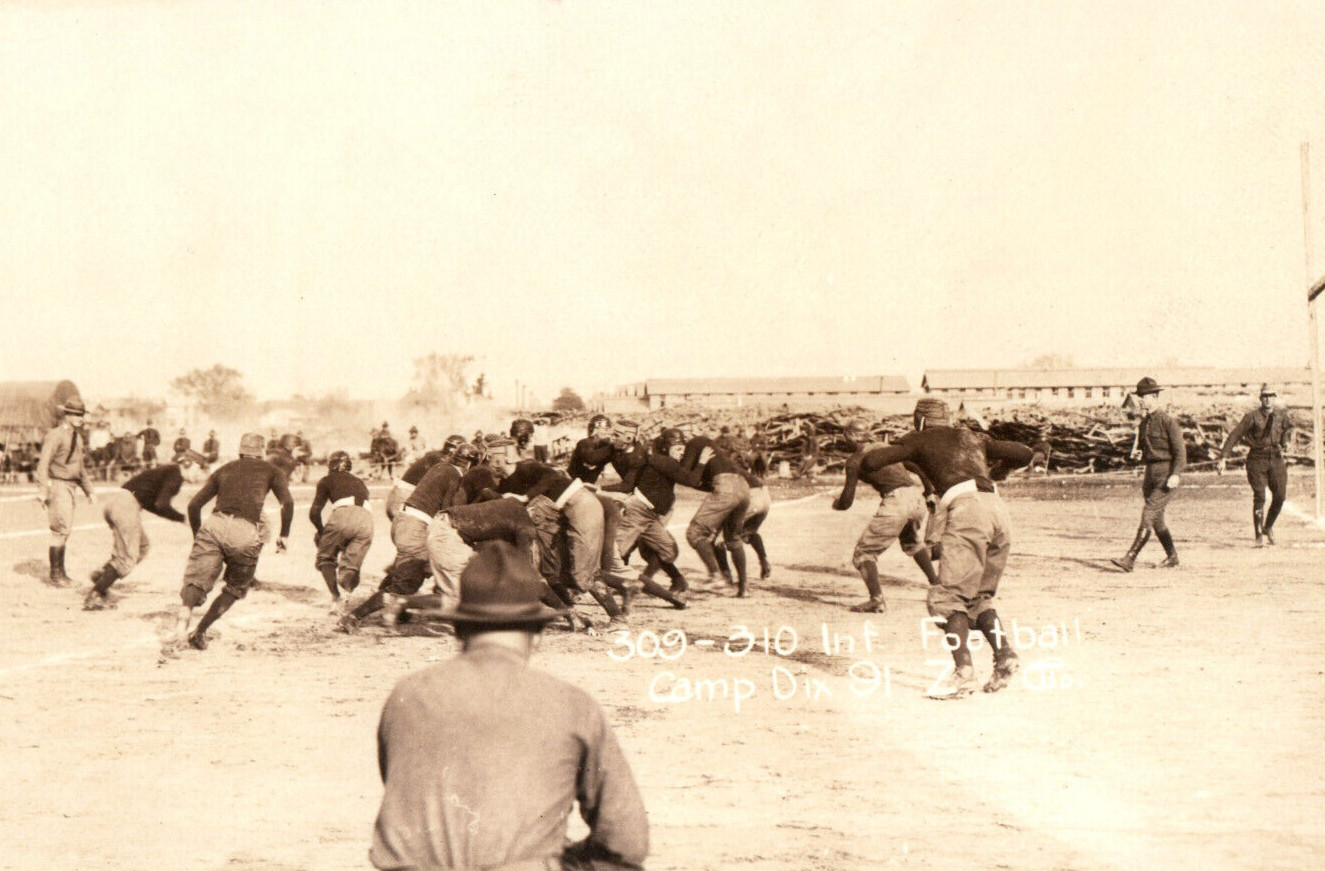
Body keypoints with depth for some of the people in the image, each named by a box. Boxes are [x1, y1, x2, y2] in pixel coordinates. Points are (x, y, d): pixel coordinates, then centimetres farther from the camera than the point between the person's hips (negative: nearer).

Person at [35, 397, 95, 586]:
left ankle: (60, 572, 20)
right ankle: (54, 575, -5)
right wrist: (42, 491, -24)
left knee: (65, 529, 12)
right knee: (60, 529, -10)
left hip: (70, 486, 9)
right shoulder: (55, 436, -12)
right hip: (57, 485, -9)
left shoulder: (78, 437, 15)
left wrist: (88, 490, 25)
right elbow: (43, 464, -17)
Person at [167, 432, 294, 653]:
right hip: (245, 534, -2)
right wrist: (284, 536, 13)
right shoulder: (269, 470, 21)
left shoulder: (224, 470, 27)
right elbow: (288, 503, 5)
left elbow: (194, 504, 20)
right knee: (236, 588, 18)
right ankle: (200, 632, 13)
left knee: (196, 580, -5)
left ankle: (182, 625, -31)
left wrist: (198, 535, 30)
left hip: (214, 526, 2)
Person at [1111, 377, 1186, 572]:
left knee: (1148, 514, -15)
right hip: (1150, 473, 8)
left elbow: (1180, 450, -13)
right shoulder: (1144, 422, 13)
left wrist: (1175, 474, -25)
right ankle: (1172, 556, 31)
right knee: (1156, 520, 14)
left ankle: (1130, 559, -21)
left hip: (1166, 474, -8)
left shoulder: (1167, 420, -10)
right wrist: (1137, 454, 1)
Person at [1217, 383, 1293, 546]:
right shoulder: (1252, 416, -4)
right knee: (1259, 497, -11)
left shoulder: (1282, 415, 7)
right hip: (1257, 459, -4)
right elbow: (1234, 435, -7)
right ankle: (1259, 535, -8)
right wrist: (1223, 458, -13)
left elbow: (1288, 427, 31)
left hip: (1276, 459, 4)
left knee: (1280, 496, -1)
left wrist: (1286, 441, 11)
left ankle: (1268, 527, 23)